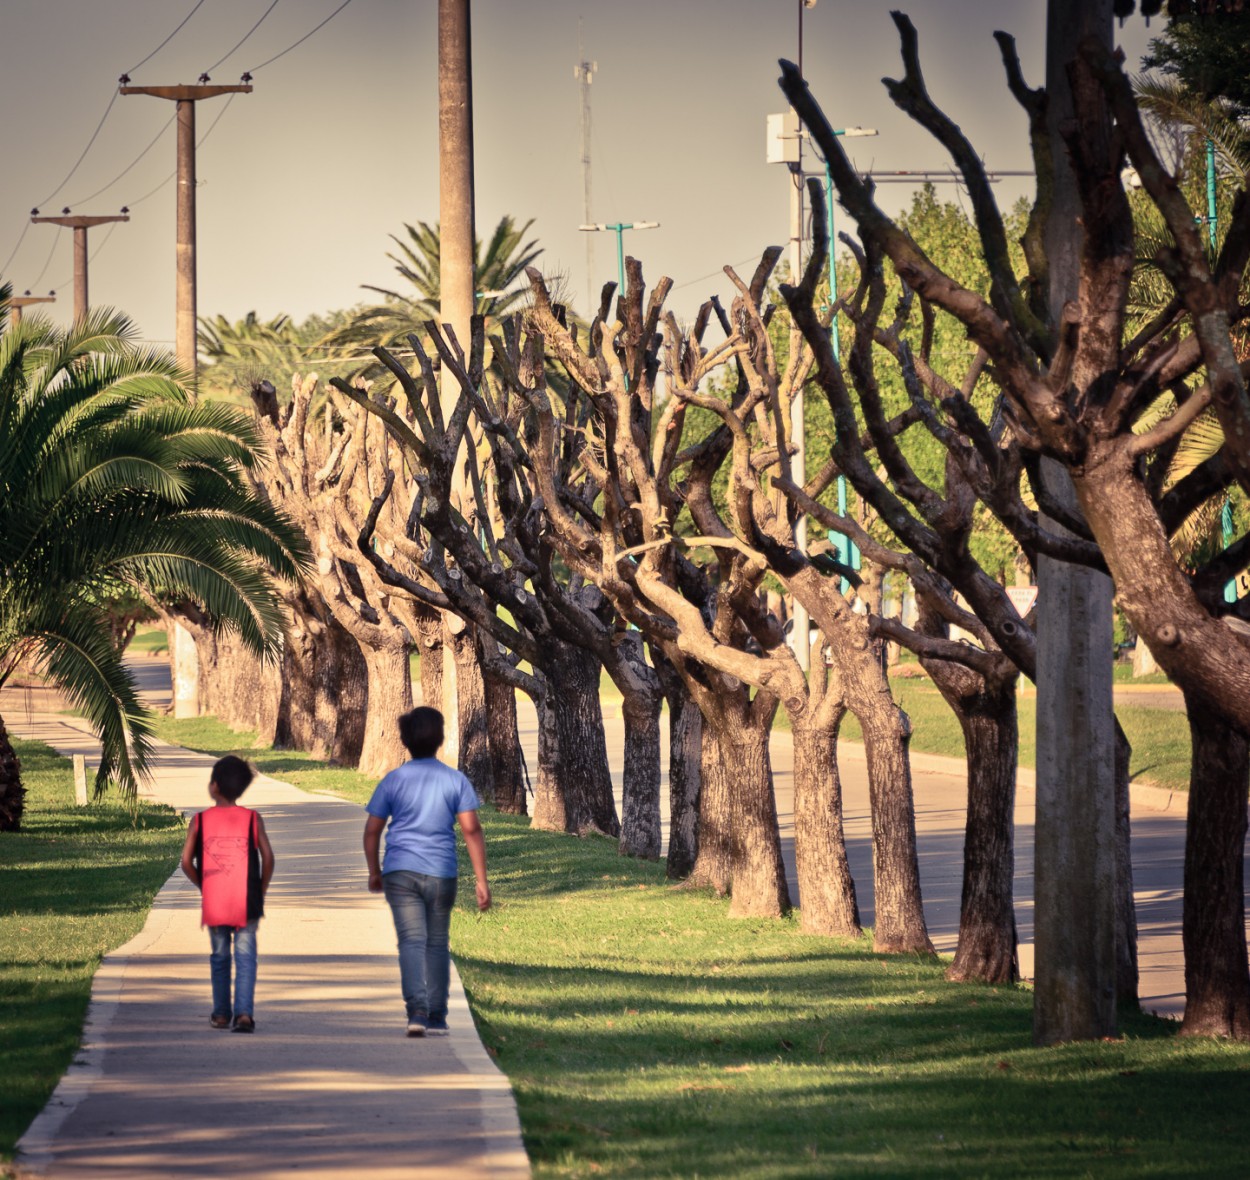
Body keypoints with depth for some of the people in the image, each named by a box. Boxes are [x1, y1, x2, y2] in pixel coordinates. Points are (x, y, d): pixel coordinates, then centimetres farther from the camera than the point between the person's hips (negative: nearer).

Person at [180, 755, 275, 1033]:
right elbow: (267, 857, -6)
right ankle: (244, 1012, -14)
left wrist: (201, 884, 12)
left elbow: (186, 861, -3)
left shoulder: (200, 820, 0)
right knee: (245, 955, -1)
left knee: (219, 956, 14)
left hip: (213, 901, 1)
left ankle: (221, 1013, 19)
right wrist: (261, 890, 6)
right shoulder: (252, 819, -1)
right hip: (246, 901, -1)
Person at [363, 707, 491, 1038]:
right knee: (438, 944, 13)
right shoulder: (456, 781, 1)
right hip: (441, 872, 1)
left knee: (411, 941, -7)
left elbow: (372, 830, 5)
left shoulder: (393, 781, 2)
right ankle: (436, 1017, 16)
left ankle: (417, 1010, -24)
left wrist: (374, 872, 20)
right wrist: (481, 881, -4)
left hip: (400, 872, -1)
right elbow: (472, 830, -5)